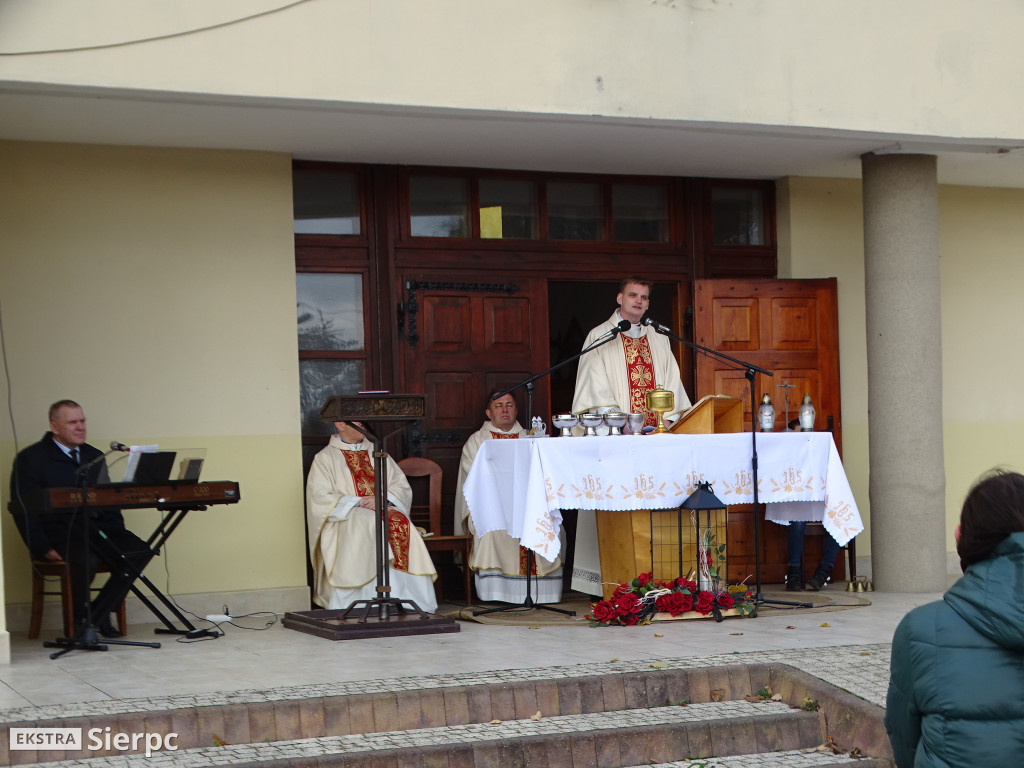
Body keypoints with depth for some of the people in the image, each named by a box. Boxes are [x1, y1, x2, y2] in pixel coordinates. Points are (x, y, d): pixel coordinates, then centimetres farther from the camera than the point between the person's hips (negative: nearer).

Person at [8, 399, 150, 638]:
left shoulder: (95, 456, 20)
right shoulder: (30, 459, 2)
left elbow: (109, 500, 19)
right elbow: (23, 509, -3)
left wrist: (117, 532, 0)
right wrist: (42, 547, -14)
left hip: (97, 527, 6)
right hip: (58, 530, -6)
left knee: (139, 551, -20)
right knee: (85, 559, -36)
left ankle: (98, 613, -7)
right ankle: (78, 619, -8)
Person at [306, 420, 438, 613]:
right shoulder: (325, 458, 7)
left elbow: (402, 487, 12)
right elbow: (320, 499, -6)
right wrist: (359, 502, -14)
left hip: (385, 510, 3)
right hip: (347, 518, -3)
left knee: (401, 524, -30)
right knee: (368, 525, -36)